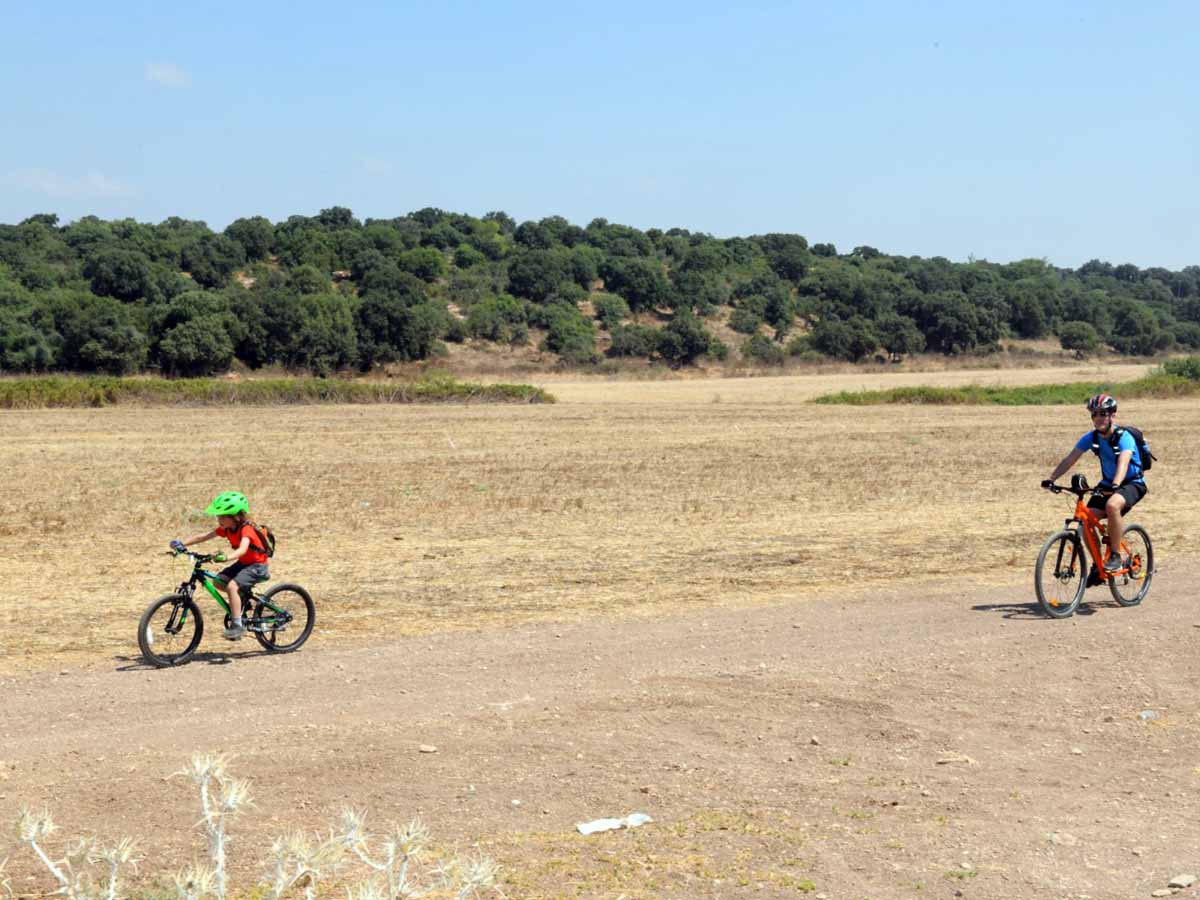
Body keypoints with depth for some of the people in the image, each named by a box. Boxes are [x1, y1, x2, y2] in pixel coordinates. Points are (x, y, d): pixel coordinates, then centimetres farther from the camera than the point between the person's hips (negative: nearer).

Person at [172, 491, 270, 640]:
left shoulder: (246, 529, -25)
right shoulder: (226, 529, -2)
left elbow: (243, 549, -42)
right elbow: (203, 537, -3)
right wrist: (182, 544, -13)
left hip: (257, 565, -9)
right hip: (242, 563, 9)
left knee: (232, 586, -26)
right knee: (218, 581, -3)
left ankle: (237, 625, -20)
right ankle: (240, 600, 20)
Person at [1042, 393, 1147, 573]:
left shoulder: (1124, 437, -23)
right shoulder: (1091, 438, -6)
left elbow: (1123, 463, -40)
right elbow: (1070, 459, -12)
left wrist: (1115, 485, -58)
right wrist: (1051, 479, -25)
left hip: (1132, 484, -6)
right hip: (1108, 484, 6)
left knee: (1112, 505, -37)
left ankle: (1116, 557, -25)